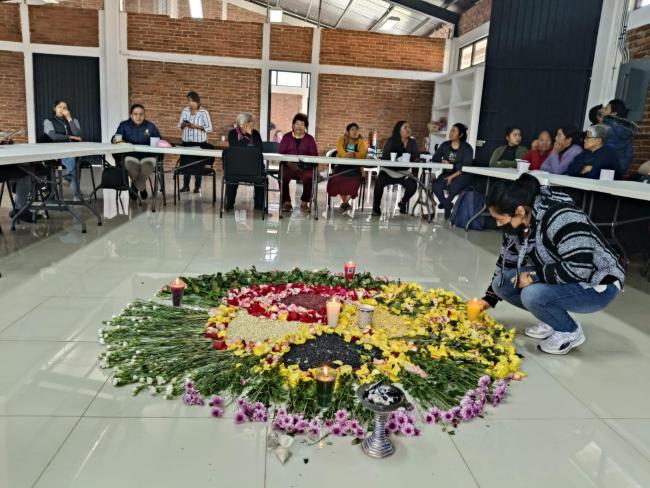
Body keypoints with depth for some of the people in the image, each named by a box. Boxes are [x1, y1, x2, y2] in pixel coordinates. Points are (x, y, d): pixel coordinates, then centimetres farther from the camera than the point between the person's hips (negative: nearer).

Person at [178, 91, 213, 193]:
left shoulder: (204, 112, -7)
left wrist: (196, 126, -18)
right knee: (186, 163, 6)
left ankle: (197, 186, 11)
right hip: (186, 142, 4)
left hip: (200, 142, -4)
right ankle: (185, 185, 16)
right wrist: (183, 124, -11)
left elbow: (209, 128, -8)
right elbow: (180, 126, 12)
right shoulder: (185, 111, 6)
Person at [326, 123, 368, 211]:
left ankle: (345, 202, -8)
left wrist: (354, 154, -37)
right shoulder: (342, 139, 7)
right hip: (341, 166, 1)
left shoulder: (362, 142, 4)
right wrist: (346, 154, -38)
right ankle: (345, 202, -5)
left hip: (355, 167, -1)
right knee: (337, 179, -26)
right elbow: (340, 150, -15)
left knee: (353, 180, -30)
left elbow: (363, 154, -16)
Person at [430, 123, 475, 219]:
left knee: (454, 185, -34)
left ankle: (445, 204, -5)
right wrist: (443, 161, -14)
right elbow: (435, 158, 8)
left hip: (462, 175, -4)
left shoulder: (467, 148, -4)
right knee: (436, 185, -25)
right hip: (447, 173, 4)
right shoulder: (445, 145, 10)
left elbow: (466, 167, -12)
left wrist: (453, 176, -22)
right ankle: (448, 206, -9)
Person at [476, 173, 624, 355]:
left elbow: (580, 268, -35)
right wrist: (489, 298, 10)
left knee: (533, 295, -31)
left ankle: (571, 332, -2)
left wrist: (535, 275, -26)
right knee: (501, 283, -6)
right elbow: (507, 262, 9)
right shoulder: (518, 223, -5)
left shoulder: (560, 218, -30)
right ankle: (553, 320, 11)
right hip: (557, 282, 8)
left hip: (597, 285, -8)